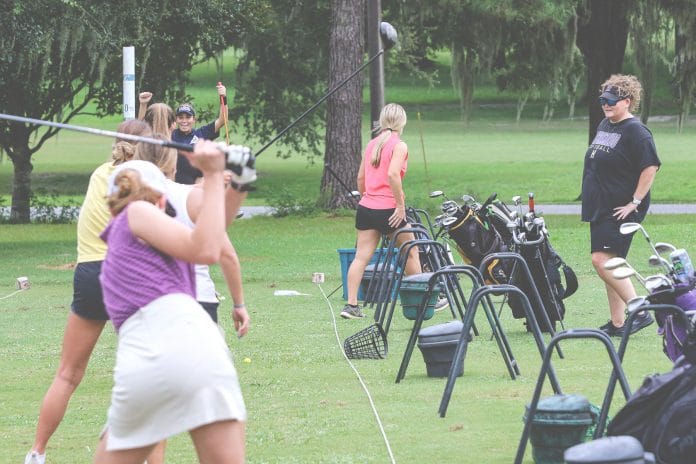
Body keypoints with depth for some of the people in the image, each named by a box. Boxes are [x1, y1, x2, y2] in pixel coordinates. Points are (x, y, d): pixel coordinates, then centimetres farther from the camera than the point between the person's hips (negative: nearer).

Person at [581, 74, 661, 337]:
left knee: (602, 260, -19)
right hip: (600, 207, 9)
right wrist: (592, 201, 20)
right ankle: (617, 323, 16)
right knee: (611, 266, 10)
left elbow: (651, 167, -21)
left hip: (621, 210, -9)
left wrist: (634, 202, -21)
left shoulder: (635, 132, -14)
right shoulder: (604, 126, 14)